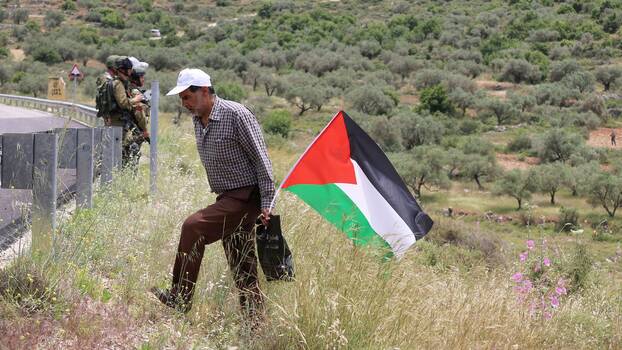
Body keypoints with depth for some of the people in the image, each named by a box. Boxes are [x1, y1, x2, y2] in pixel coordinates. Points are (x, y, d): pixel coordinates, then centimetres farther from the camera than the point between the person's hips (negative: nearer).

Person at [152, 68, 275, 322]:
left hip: (245, 197, -9)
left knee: (193, 226, -23)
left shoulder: (236, 115, -14)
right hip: (226, 198, 9)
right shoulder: (198, 120, 11)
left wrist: (267, 203, -17)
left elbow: (260, 158, -14)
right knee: (242, 266, 8)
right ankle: (256, 321, 13)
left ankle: (180, 298, -20)